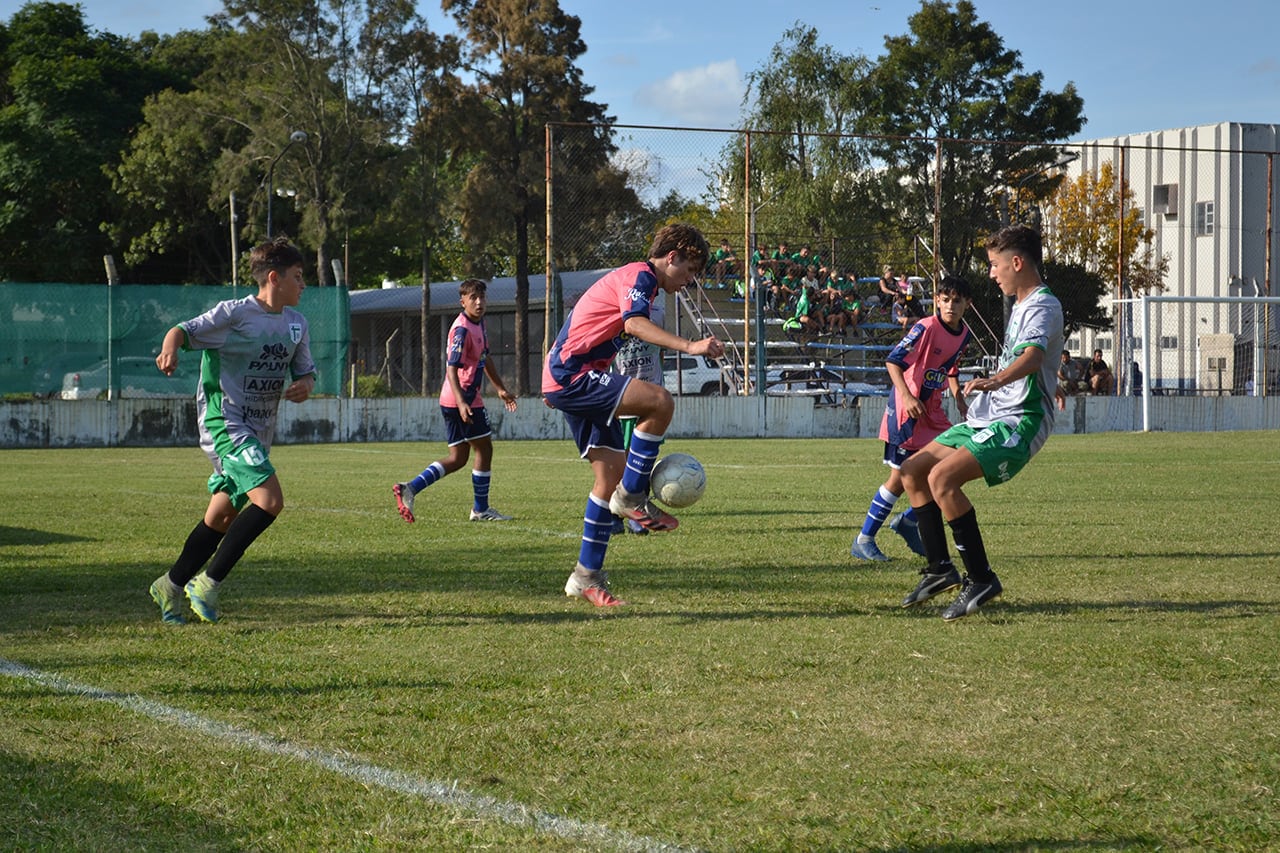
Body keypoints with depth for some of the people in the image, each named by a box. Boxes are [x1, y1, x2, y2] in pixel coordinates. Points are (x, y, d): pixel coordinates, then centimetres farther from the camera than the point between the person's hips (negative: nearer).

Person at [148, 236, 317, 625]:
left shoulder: (296, 322, 9)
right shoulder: (236, 313, -12)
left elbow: (305, 371, 18)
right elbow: (186, 330, -17)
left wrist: (304, 385, -5)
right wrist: (170, 348, -39)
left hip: (259, 432, 8)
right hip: (225, 422, -8)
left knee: (222, 516, 13)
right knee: (269, 500, -22)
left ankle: (171, 586, 29)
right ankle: (208, 583, -11)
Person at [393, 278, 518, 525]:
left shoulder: (478, 324, 14)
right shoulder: (462, 329, -17)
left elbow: (485, 359, 28)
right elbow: (452, 369, -24)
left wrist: (501, 389, 33)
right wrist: (461, 402, -33)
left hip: (464, 400, 9)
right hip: (463, 399, -9)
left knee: (458, 458, 7)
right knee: (484, 448, 3)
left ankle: (410, 488, -5)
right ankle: (480, 509, 12)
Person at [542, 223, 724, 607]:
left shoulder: (633, 277, 23)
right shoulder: (640, 275, -9)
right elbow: (635, 323, -31)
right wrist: (690, 346, -42)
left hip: (564, 380, 11)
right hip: (572, 375, -11)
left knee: (612, 471, 7)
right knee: (660, 401, -26)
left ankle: (587, 576, 10)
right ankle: (632, 496, -13)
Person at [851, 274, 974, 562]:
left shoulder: (964, 334, 6)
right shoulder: (927, 328, -18)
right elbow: (893, 361, -20)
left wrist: (959, 398, 8)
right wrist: (907, 397, -30)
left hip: (932, 409, 8)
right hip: (907, 409, -8)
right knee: (902, 475, -9)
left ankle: (908, 522, 21)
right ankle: (863, 541, 1)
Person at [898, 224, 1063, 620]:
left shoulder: (1043, 305, -14)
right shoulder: (1020, 305, 18)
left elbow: (1033, 356, -35)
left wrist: (995, 380, -53)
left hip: (1018, 422, -10)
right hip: (988, 416, 10)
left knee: (942, 477, -27)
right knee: (913, 471, 8)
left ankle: (981, 578, -18)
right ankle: (940, 568, 13)